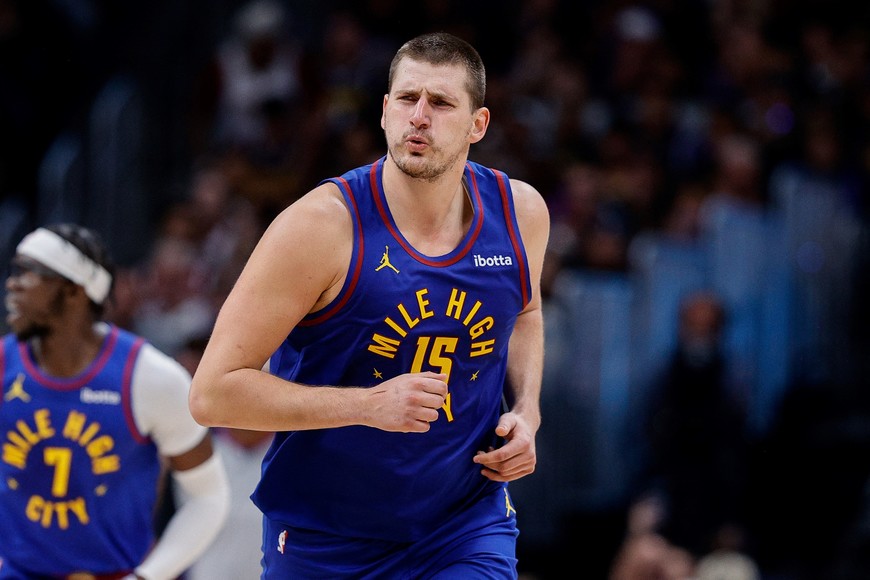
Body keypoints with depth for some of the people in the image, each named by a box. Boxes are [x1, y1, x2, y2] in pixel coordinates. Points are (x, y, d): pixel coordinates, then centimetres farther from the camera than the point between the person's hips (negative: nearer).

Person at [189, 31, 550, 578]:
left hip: (468, 526, 2)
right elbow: (213, 392, -20)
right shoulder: (322, 225, -19)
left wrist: (527, 411, 3)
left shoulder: (520, 212, -3)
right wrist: (368, 404, -28)